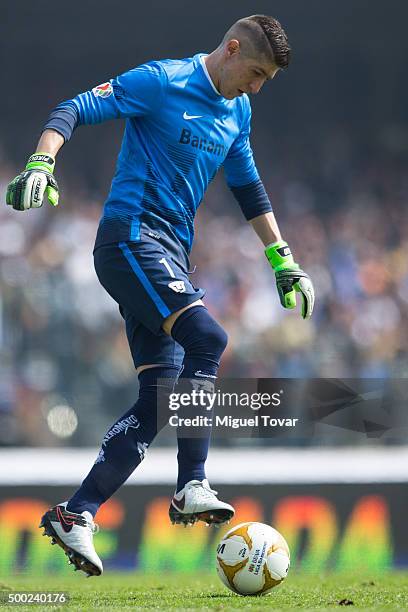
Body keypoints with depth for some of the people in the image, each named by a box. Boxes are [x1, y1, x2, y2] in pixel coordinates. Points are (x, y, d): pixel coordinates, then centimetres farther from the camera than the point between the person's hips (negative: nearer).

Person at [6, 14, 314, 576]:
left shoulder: (237, 114, 16)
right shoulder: (161, 82, -7)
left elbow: (249, 190, 28)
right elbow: (72, 112, -10)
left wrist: (284, 262, 26)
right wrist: (40, 165, -27)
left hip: (171, 256, 8)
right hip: (131, 237, -8)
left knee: (159, 399, -1)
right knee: (206, 339, -25)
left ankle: (75, 515, 2)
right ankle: (193, 488, -25)